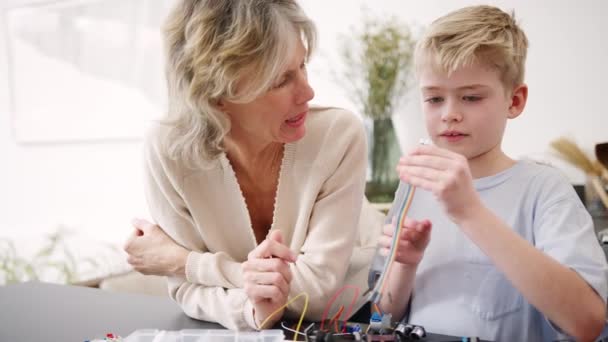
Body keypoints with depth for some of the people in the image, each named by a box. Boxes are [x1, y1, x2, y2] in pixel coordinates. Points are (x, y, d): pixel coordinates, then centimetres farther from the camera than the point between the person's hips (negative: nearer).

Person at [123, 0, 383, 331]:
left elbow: (317, 285, -22)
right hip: (245, 326, 2)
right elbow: (188, 288, -13)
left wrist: (178, 260, -20)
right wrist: (252, 310, -33)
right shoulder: (167, 149, -18)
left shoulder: (340, 135, -23)